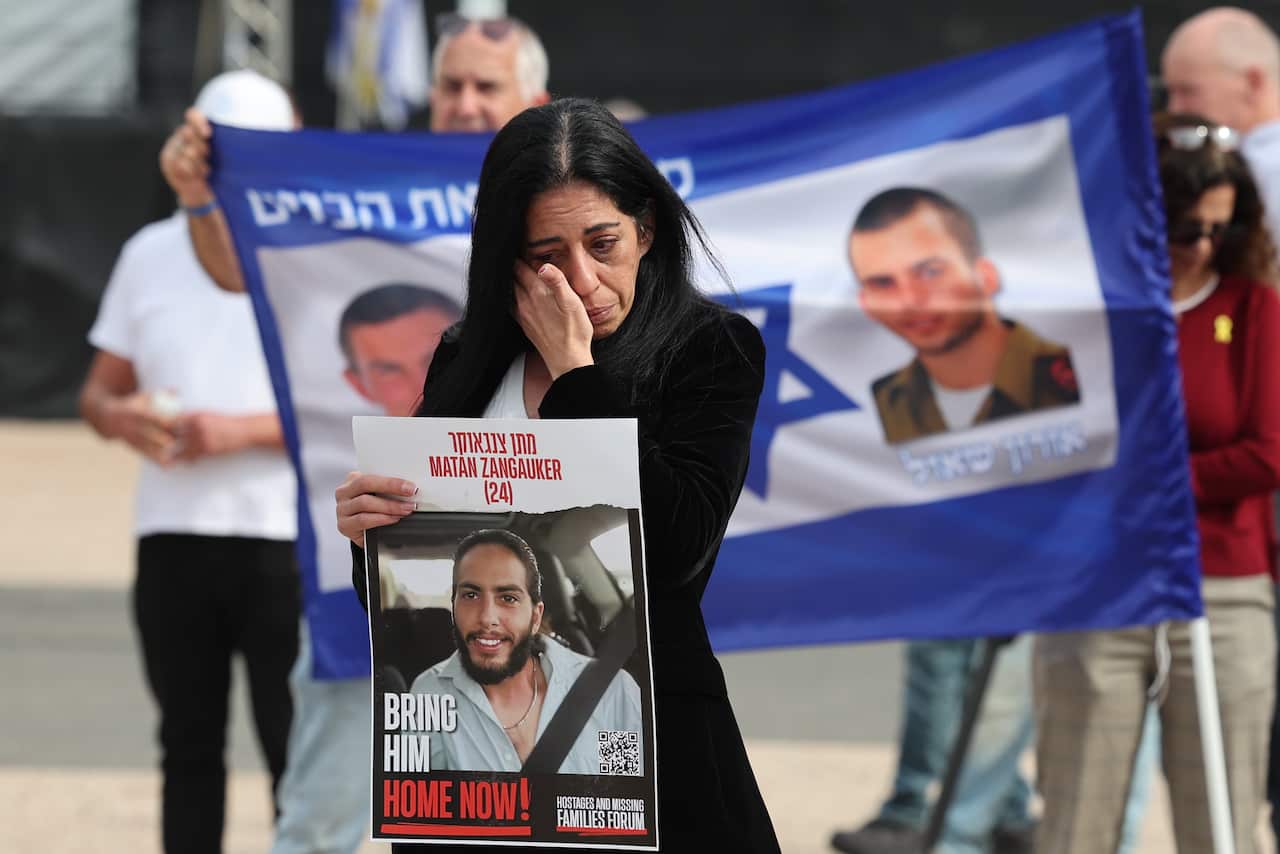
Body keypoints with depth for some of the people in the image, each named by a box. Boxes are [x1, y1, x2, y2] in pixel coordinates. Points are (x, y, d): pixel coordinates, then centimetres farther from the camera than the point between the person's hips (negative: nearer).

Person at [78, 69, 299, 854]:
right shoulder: (150, 254, 12)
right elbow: (100, 389, 16)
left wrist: (243, 431, -19)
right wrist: (120, 417, -8)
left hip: (283, 539, -4)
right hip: (172, 535, 4)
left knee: (296, 747, -4)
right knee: (189, 746, 9)